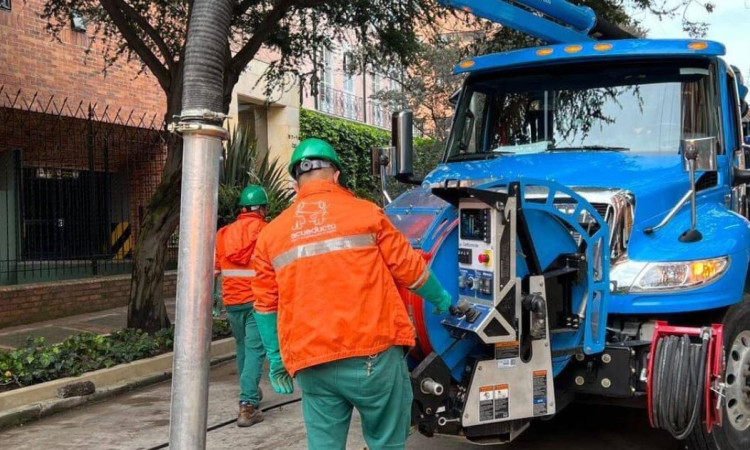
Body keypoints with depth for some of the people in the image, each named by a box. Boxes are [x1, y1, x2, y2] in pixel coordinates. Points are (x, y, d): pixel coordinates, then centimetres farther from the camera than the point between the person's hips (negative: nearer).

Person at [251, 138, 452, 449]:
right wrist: (441, 300, 23)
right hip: (372, 353, -3)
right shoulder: (364, 213, 0)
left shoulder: (271, 233, 9)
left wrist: (276, 361, 20)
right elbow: (410, 269, 5)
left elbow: (266, 306, 11)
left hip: (311, 364, 3)